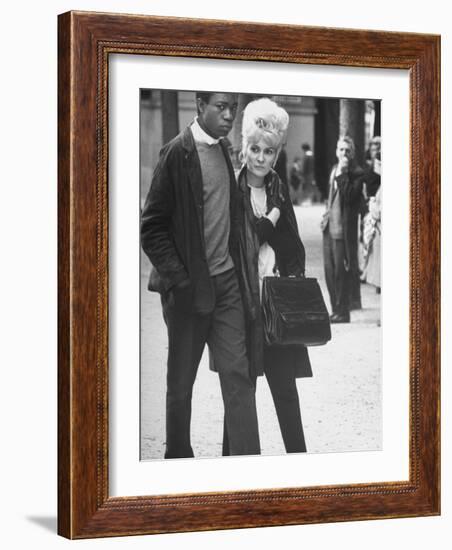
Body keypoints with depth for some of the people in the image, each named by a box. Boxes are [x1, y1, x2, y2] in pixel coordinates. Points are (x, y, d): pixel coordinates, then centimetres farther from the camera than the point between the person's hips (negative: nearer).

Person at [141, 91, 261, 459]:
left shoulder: (222, 151, 10)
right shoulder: (178, 153, -10)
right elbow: (152, 228, -11)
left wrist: (236, 268, 8)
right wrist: (180, 280, -15)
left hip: (226, 282, 6)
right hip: (189, 287, -6)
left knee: (238, 375, -1)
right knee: (181, 382, 7)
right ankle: (178, 458, 21)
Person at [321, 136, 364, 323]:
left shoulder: (357, 173, -9)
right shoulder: (334, 170, 15)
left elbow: (349, 196, -22)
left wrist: (342, 174, -22)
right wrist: (326, 215, 16)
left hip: (344, 230, -8)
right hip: (329, 228, 8)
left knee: (341, 273, -4)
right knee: (329, 271, 11)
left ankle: (342, 313, 4)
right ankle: (335, 310, 20)